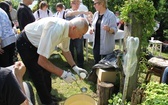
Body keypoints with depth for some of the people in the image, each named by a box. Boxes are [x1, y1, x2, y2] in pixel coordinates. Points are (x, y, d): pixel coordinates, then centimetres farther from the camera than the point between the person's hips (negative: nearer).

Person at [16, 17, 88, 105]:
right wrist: (63, 74, -33)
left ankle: (48, 97, 38)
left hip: (36, 43, 8)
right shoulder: (55, 30, -40)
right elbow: (42, 61, -38)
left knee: (46, 72, 17)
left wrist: (75, 67, -6)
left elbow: (65, 51, 5)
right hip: (25, 43, -8)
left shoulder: (66, 29, -13)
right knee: (39, 76, -3)